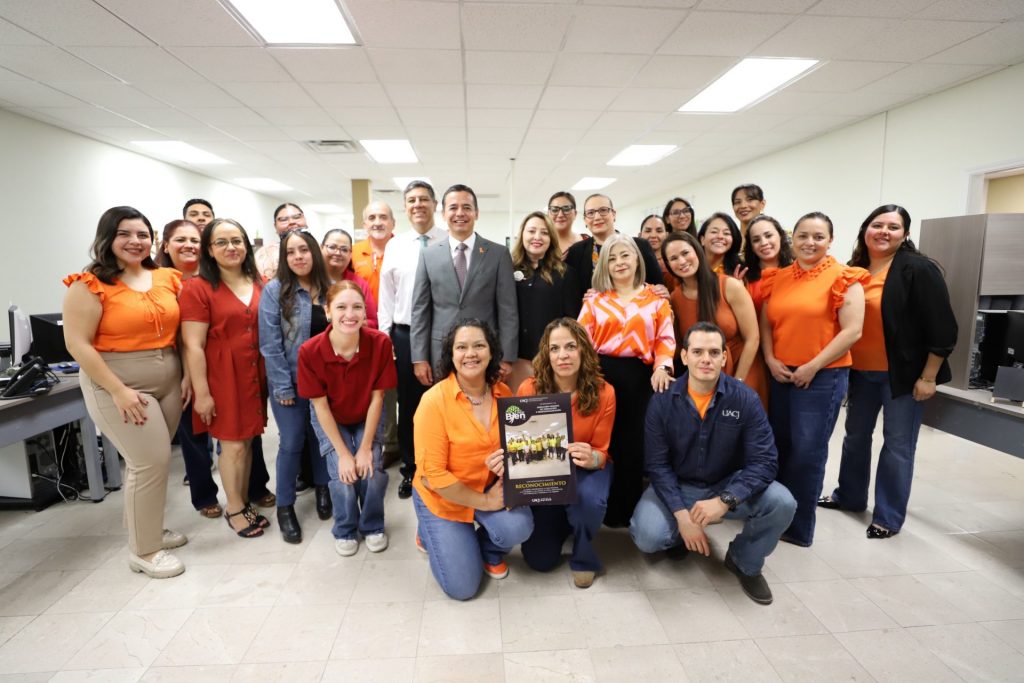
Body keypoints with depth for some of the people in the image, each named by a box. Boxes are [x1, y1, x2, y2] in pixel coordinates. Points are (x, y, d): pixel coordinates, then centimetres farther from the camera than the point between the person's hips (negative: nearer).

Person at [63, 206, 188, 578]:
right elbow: (78, 344, -14)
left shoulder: (168, 278, 4)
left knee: (151, 460, 14)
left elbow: (183, 330, 11)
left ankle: (146, 527, 33)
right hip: (118, 384, -5)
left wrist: (187, 374, 4)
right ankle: (143, 550, 11)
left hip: (168, 380, 6)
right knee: (151, 462, -6)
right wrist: (118, 391, -17)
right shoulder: (90, 285, -11)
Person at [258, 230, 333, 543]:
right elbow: (270, 343, -11)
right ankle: (285, 506, 21)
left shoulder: (327, 289, 3)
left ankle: (322, 489, 36)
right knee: (292, 443, 3)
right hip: (290, 382, -3)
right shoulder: (274, 290, -8)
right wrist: (283, 386, -14)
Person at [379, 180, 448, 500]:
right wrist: (385, 336, 4)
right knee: (408, 404, 11)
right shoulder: (394, 246, 7)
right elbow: (386, 295, 8)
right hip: (405, 335, 3)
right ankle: (410, 469, 28)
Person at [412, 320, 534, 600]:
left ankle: (490, 550, 12)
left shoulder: (504, 394, -10)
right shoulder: (434, 400, -24)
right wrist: (483, 502, -18)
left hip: (491, 487, 3)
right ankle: (429, 534, 28)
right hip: (442, 496, -3)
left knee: (518, 526, -26)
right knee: (462, 587, -2)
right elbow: (433, 474, -22)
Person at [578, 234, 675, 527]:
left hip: (639, 376, 0)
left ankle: (626, 510, 19)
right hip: (601, 373, 1)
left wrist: (662, 366, -13)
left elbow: (666, 338, 4)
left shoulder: (655, 299, 10)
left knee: (632, 442, 3)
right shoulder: (594, 300, 12)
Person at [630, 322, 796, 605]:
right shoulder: (663, 401, -14)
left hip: (729, 485, 1)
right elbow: (657, 464, -12)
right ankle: (682, 534, 16)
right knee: (647, 537, -24)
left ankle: (744, 562, 6)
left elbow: (764, 460, -18)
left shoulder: (745, 398, -14)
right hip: (677, 486, -1)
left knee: (782, 503, -25)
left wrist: (725, 501, -32)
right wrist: (682, 515, -24)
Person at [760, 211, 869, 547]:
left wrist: (813, 366, -15)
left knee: (808, 450, 1)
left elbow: (852, 331, -12)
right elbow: (766, 323, 11)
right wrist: (771, 360, -4)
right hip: (781, 374, 5)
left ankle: (799, 526, 17)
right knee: (780, 444, 13)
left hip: (822, 376, -5)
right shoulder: (778, 278, 9)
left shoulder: (843, 278, -6)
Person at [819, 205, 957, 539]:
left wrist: (928, 377, -14)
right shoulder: (854, 270, 6)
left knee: (898, 444, 4)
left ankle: (889, 516, 17)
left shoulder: (919, 269, -11)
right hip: (861, 372, 6)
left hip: (903, 374, -6)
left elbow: (941, 328, -13)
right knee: (856, 435, 16)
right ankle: (849, 496, 34)